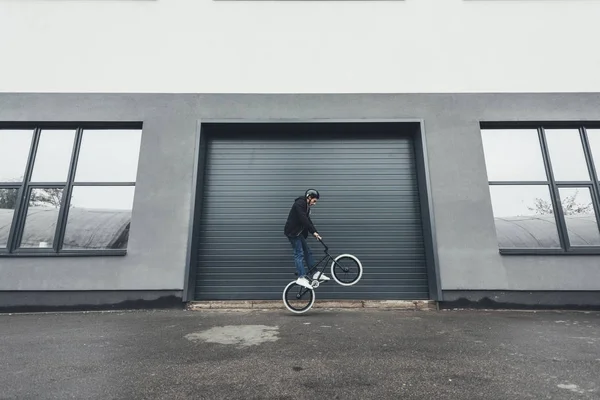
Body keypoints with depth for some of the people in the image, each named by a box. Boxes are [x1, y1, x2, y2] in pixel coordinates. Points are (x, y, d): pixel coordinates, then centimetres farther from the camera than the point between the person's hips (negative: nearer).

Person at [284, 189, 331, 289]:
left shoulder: (306, 206, 13)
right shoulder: (299, 203, -17)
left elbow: (308, 220, 10)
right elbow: (303, 219, -25)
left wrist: (315, 233, 1)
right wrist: (314, 231, -22)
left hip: (299, 232, 9)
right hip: (292, 232, -9)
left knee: (307, 252, 9)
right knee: (299, 254, -11)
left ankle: (315, 273, 15)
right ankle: (301, 278, -9)